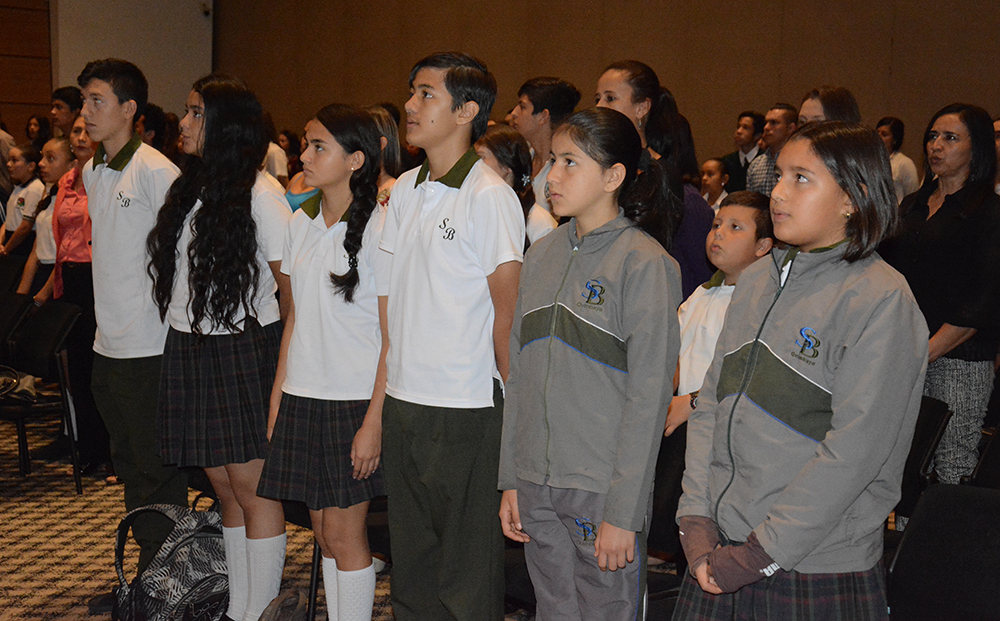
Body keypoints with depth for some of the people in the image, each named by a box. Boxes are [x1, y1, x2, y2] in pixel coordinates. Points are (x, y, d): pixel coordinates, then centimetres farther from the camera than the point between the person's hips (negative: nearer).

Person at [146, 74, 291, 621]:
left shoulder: (260, 195, -10)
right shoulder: (189, 188, 12)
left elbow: (290, 286, -9)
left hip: (244, 351, -7)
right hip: (189, 350, 7)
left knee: (252, 488, -2)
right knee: (224, 487, 12)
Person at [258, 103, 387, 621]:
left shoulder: (379, 228, -11)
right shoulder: (301, 224, 9)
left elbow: (393, 336, -12)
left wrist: (374, 420, -15)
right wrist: (278, 393, 11)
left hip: (355, 402, -6)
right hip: (302, 398, 6)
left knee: (343, 533, -1)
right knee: (324, 531, 12)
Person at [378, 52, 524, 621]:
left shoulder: (490, 196, -11)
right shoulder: (404, 190, 10)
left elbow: (508, 310, -9)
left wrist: (512, 400, -9)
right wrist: (381, 387, 11)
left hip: (465, 407, -7)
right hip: (402, 398, 7)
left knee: (468, 570, 4)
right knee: (412, 554, 17)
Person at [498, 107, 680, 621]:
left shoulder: (645, 263, -9)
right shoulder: (543, 255, 9)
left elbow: (649, 395, -12)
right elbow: (520, 374, 12)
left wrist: (623, 512, -15)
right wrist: (511, 480, 9)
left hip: (604, 488, -5)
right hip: (537, 483, 6)